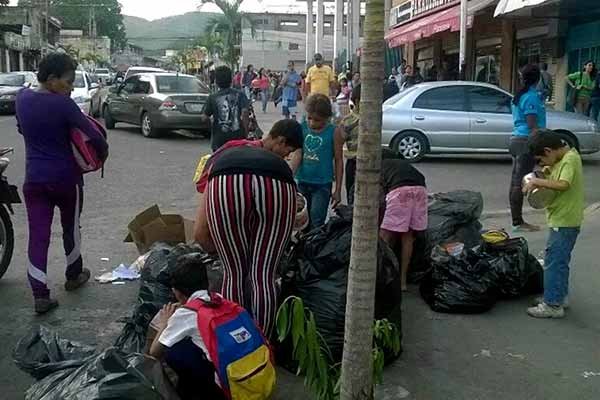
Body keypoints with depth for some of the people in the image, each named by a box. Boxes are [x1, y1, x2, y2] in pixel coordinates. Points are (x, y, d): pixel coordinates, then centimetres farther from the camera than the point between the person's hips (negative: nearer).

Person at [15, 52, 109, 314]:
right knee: (71, 228, 18)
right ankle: (73, 275, 35)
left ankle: (40, 295, 0)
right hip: (66, 178, -4)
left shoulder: (22, 97, 1)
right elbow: (93, 136, -18)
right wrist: (103, 153, 0)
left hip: (34, 179, 4)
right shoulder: (62, 104, -18)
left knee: (38, 235, 3)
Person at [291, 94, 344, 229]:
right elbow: (298, 154, -4)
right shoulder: (302, 127, -2)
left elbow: (338, 161, -3)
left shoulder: (334, 132, -9)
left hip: (322, 184, -3)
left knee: (316, 224, -7)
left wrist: (338, 190, -3)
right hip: (302, 182, 4)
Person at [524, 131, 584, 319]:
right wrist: (548, 172, 2)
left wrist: (537, 181, -24)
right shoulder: (564, 157, 9)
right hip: (562, 220, 10)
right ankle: (560, 296, 32)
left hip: (564, 222, -10)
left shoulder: (570, 159, -19)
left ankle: (552, 305, 2)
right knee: (560, 261, 20)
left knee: (553, 262, -5)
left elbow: (563, 184, -32)